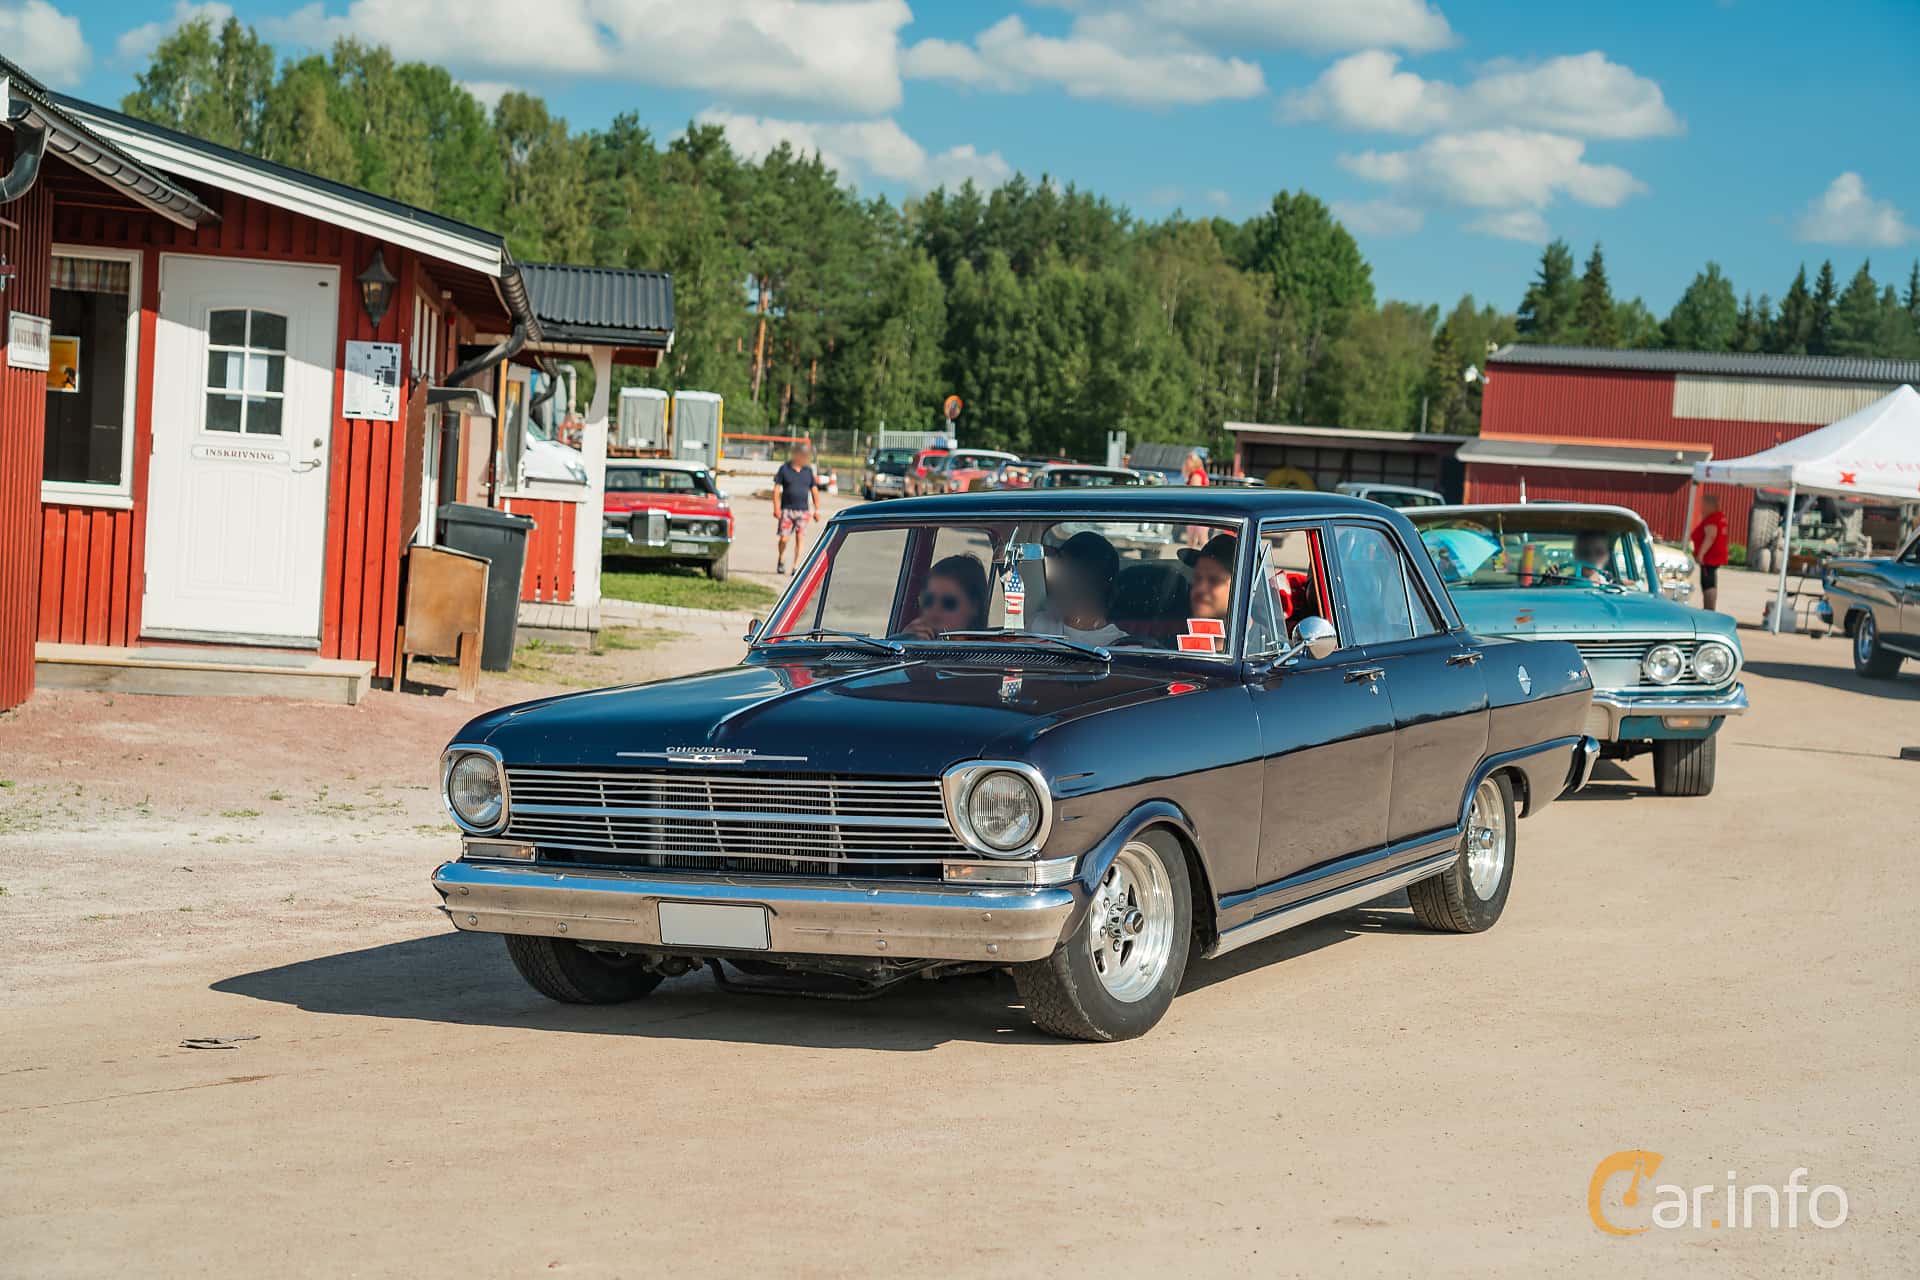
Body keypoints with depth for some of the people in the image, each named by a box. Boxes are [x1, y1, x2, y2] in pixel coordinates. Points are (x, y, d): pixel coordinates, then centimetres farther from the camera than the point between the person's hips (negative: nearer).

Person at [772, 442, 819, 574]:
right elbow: (777, 488, 0)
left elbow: (814, 490, 13)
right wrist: (776, 508, -7)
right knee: (784, 538, -5)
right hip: (787, 509, -2)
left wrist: (817, 509, 9)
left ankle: (796, 566, 3)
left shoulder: (808, 470, 8)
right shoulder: (784, 468, -1)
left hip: (803, 510, 2)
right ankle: (781, 559, 22)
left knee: (800, 539, -3)